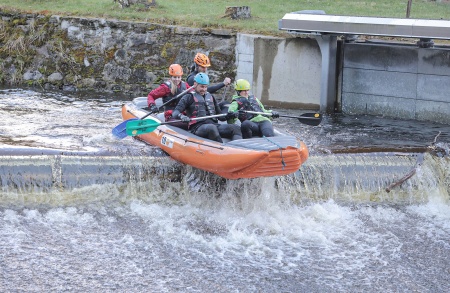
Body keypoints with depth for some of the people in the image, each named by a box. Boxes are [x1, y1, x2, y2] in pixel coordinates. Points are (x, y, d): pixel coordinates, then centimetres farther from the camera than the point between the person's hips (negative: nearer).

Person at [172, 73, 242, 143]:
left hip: (214, 124, 6)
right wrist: (181, 116, -26)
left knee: (236, 128, -18)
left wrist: (228, 116, 7)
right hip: (197, 128, -6)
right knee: (212, 128, -40)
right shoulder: (189, 97, 10)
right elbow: (175, 112, -2)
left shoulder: (210, 97, 27)